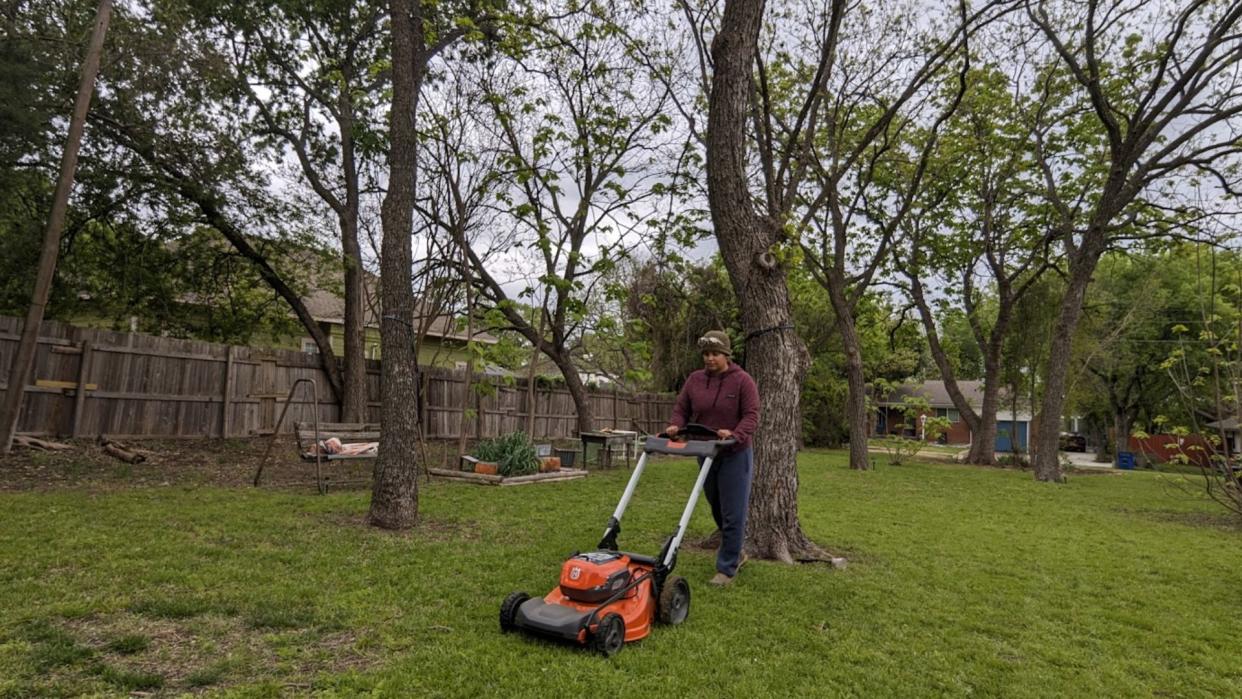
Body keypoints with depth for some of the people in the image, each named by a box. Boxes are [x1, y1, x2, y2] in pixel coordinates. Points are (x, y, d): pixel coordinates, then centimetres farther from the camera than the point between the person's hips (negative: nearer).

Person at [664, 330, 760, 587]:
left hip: (735, 455, -5)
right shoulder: (695, 380, 3)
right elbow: (681, 409, 5)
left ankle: (726, 568, 8)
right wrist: (675, 426, -16)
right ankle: (735, 553, 39)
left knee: (733, 514, -2)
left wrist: (735, 435, -33)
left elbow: (751, 416, -15)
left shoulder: (742, 380, -10)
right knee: (717, 510, 18)